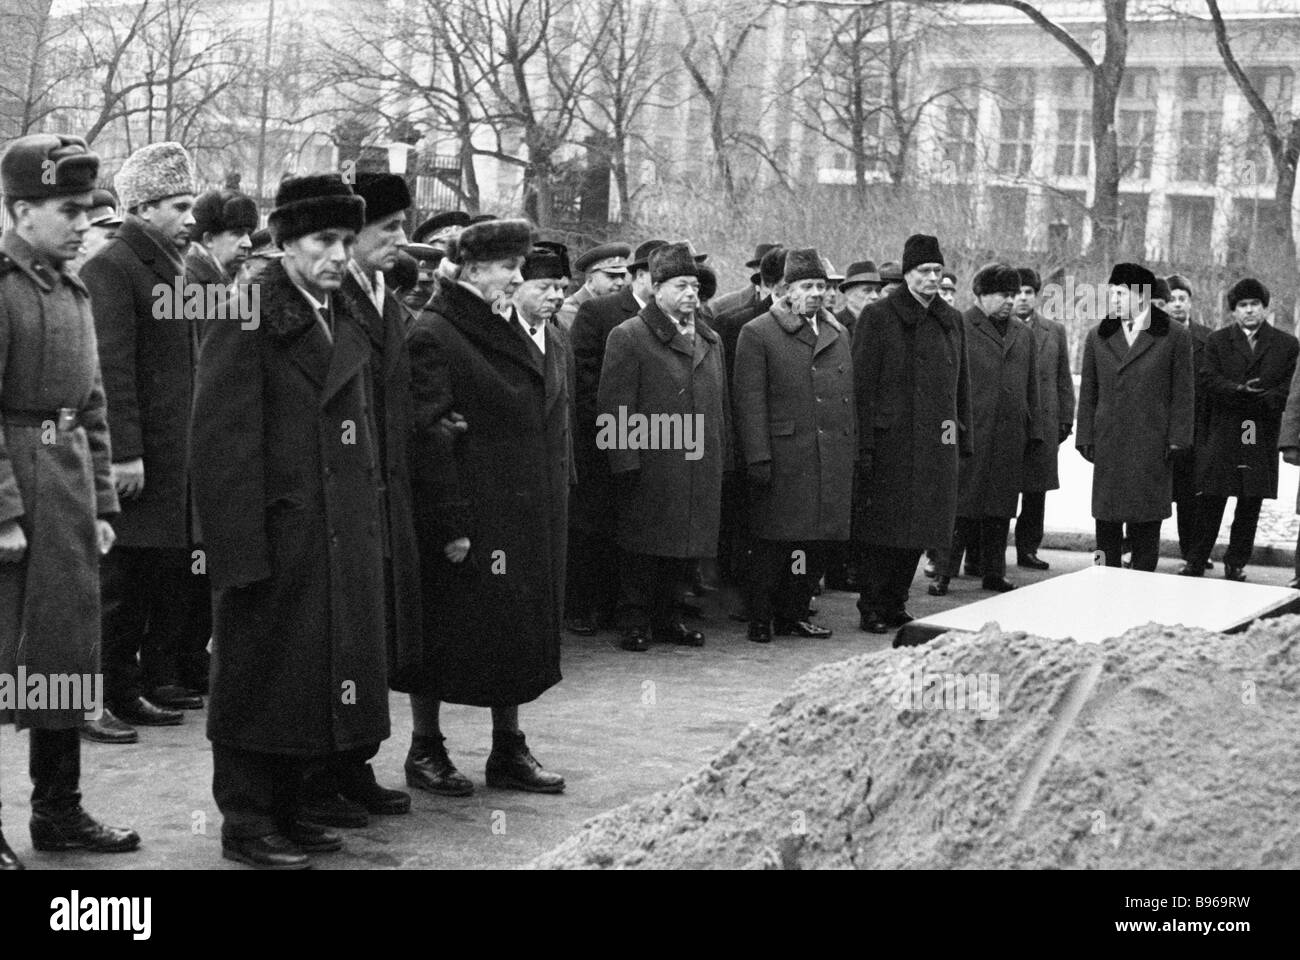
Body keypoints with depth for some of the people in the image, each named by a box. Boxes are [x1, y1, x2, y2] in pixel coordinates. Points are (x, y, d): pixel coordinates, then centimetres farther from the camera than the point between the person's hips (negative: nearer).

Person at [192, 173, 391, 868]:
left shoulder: (345, 322, 15)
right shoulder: (246, 316, -9)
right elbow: (223, 440, -14)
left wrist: (369, 530, 13)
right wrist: (240, 548, -19)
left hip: (341, 544, 8)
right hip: (276, 537, -8)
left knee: (318, 675, 13)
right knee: (261, 677, 2)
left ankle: (286, 811, 25)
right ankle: (245, 824, 13)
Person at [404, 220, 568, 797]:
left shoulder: (543, 335, 11)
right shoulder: (434, 335, -12)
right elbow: (427, 435, -16)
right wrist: (451, 525, -19)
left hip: (526, 513, 7)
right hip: (467, 516, -7)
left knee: (517, 634, 13)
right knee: (445, 634, 3)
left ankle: (509, 749, 23)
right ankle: (425, 749, 17)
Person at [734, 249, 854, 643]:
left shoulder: (839, 334, 18)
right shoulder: (757, 334, -2)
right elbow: (751, 402, -7)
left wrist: (852, 451, 13)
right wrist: (758, 458, -14)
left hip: (832, 458, 6)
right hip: (782, 457, -6)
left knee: (813, 540, 8)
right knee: (773, 542, -2)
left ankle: (794, 614, 18)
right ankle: (760, 620, 7)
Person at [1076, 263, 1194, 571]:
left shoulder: (1175, 338, 1)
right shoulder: (1098, 337, 11)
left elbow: (1183, 394, 0)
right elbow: (1088, 392, 11)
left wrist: (1177, 439, -6)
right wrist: (1085, 437, 5)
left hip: (1151, 448, -3)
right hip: (1107, 446, 3)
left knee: (1146, 522, 2)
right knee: (1106, 520, 5)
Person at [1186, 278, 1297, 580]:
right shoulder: (1217, 341, 8)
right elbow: (1206, 381, -4)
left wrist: (1257, 399, -16)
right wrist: (1240, 391, -18)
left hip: (1263, 437, 1)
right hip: (1222, 435, -1)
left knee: (1251, 504, 6)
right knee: (1212, 501, -1)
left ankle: (1236, 562, 18)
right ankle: (1196, 563, 7)